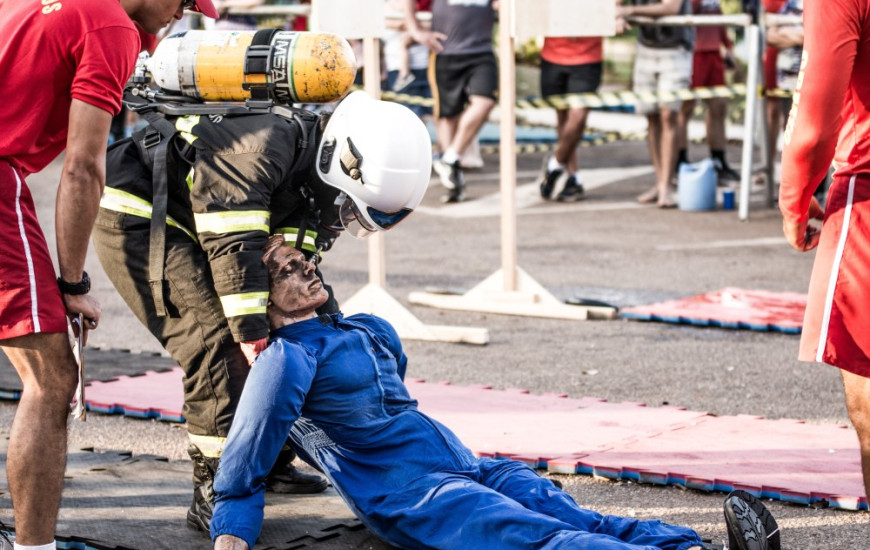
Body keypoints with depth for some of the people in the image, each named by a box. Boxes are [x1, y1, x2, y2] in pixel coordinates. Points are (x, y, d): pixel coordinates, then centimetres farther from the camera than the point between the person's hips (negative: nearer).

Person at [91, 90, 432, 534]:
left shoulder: (316, 186, 1)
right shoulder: (271, 141, -29)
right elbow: (232, 248, -32)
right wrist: (253, 333, -30)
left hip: (179, 228, 10)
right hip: (135, 213, -10)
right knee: (219, 341, -19)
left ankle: (268, 463, 24)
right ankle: (214, 494, -18)